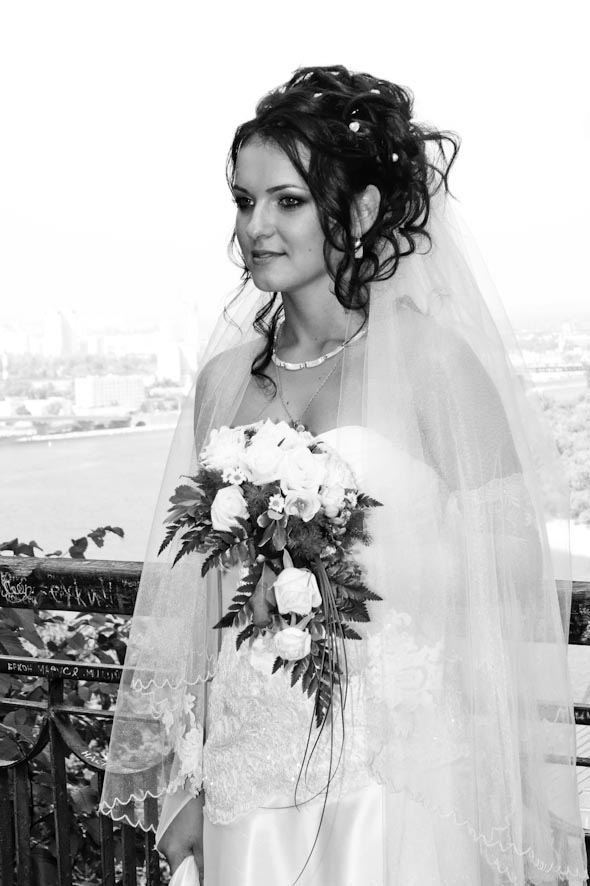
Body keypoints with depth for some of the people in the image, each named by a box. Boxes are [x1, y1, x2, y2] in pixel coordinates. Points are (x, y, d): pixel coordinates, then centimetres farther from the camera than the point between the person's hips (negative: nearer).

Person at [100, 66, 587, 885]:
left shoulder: (431, 357, -7)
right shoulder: (224, 379, 6)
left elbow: (514, 566, -8)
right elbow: (198, 593, 10)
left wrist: (350, 583, -16)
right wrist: (181, 786, 10)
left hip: (395, 771, -3)